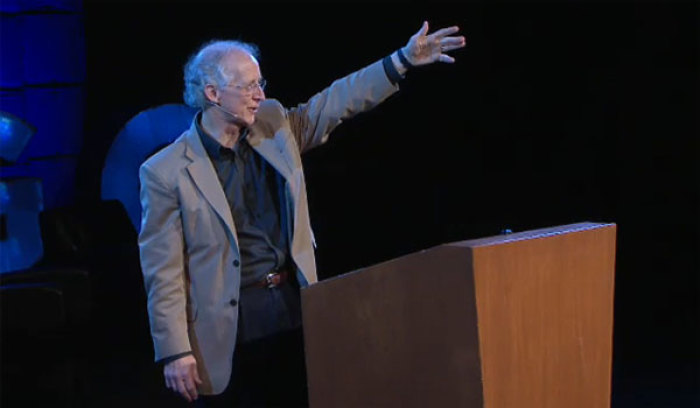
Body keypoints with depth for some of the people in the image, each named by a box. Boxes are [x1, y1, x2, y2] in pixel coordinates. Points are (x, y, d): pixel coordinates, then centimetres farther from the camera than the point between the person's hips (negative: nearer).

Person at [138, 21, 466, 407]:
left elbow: (335, 102, 10)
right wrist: (175, 353, -13)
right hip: (230, 330, -5)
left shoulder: (274, 125, 5)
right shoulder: (166, 172, -10)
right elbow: (163, 273, -10)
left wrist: (403, 60, 1)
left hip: (294, 309, 5)